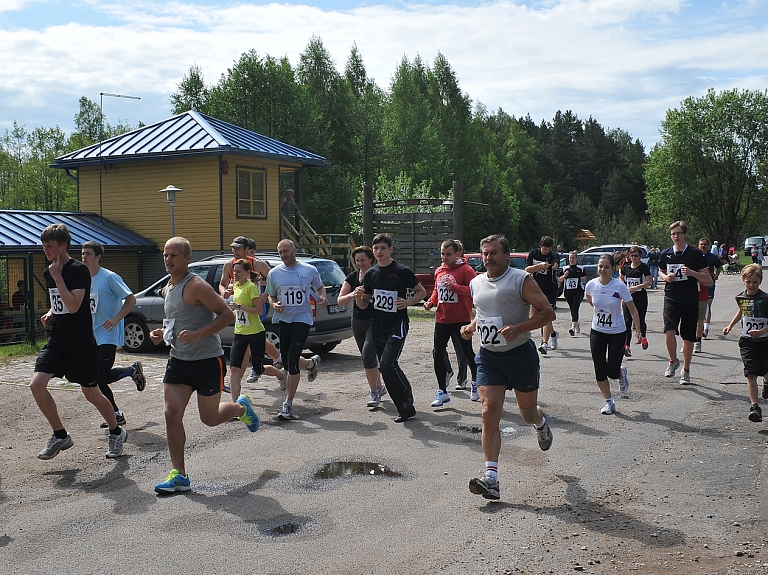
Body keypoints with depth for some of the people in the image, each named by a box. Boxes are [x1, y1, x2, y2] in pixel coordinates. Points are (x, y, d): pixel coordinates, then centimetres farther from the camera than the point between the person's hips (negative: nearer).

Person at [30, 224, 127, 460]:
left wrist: (58, 276, -21)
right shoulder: (48, 272, 9)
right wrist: (50, 314, 5)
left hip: (81, 343, -7)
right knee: (37, 384, -10)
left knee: (91, 393, 5)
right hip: (57, 341, 7)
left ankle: (116, 432, 28)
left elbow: (73, 306, -25)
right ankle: (60, 435, 6)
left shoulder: (79, 270, -14)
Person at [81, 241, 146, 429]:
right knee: (95, 378, 5)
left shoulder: (109, 277, -11)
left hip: (107, 336, -8)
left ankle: (133, 370, 13)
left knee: (101, 376, -15)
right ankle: (116, 414, 17)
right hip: (92, 336, 8)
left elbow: (131, 300, -13)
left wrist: (116, 319, -23)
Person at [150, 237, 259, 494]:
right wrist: (162, 333, 6)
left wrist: (198, 335, -29)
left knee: (210, 418, 6)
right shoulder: (167, 289, 10)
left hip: (207, 360, -7)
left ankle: (241, 408, 39)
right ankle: (179, 475, 2)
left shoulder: (196, 286, -16)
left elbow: (226, 314, -19)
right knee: (172, 414, -6)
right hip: (179, 359, 7)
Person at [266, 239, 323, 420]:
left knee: (292, 361, -12)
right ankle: (311, 363, 47)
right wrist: (274, 305, -9)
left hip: (302, 319, -4)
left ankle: (288, 404, -3)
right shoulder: (274, 273, 3)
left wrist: (322, 297, -5)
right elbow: (271, 296, 14)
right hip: (283, 320, 4)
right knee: (287, 361, 12)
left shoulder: (309, 270, -1)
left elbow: (319, 287, 16)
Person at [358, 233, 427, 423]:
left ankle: (407, 398, 0)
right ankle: (404, 408, 16)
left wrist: (408, 302, -15)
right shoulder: (370, 274, 9)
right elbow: (363, 304, 14)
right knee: (385, 368, 6)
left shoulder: (402, 271, -6)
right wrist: (358, 297, -9)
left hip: (397, 325, -6)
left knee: (387, 364, -20)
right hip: (377, 326, 6)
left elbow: (422, 292, 3)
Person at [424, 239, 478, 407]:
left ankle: (475, 381, 37)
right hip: (442, 319, 5)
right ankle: (442, 392, 9)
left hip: (461, 320, -5)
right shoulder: (439, 271, 10)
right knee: (438, 354, -1)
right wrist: (431, 302, 4)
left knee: (467, 352, 10)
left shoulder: (465, 270, -10)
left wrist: (455, 287, -28)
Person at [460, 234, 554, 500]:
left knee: (527, 412, 13)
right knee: (489, 414, -11)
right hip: (488, 356, 3)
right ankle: (491, 477, -12)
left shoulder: (521, 280, -10)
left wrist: (518, 328, -26)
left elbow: (547, 312, -13)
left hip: (521, 354, -3)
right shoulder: (476, 283, 7)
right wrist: (471, 326, 4)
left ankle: (541, 422, 53)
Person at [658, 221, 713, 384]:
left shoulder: (695, 253, -3)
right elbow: (661, 272, 24)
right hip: (671, 299, 1)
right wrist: (666, 277, 1)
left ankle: (686, 370, 23)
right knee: (669, 331, -18)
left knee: (688, 337, 6)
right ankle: (673, 361, 8)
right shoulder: (666, 254, 6)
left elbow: (707, 279, -2)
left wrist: (692, 273, -19)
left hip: (690, 301, -1)